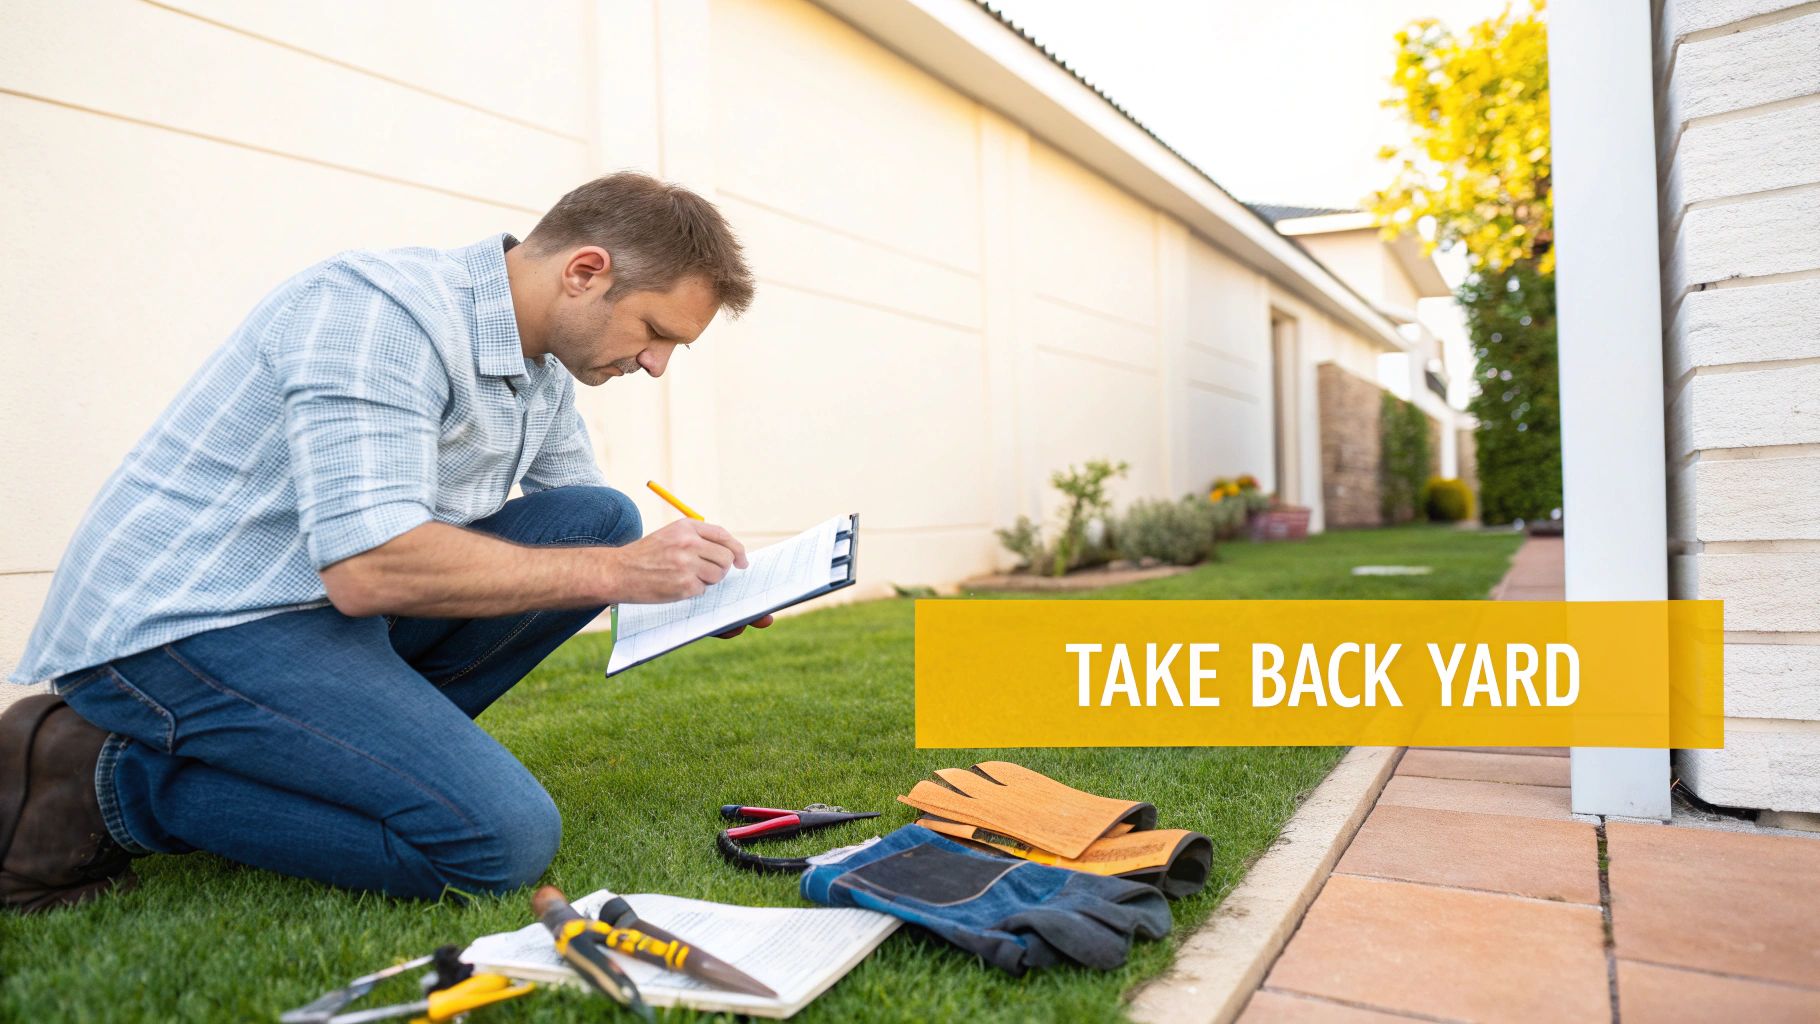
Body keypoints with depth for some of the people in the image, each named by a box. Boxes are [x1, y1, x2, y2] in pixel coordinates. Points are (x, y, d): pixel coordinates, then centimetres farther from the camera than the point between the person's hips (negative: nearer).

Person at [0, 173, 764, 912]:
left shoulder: (544, 372, 7)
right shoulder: (379, 309, -21)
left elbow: (584, 539, 18)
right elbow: (369, 568, -30)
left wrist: (696, 590, -1)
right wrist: (614, 572, -23)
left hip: (334, 606, 9)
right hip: (178, 627, -9)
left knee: (602, 520, -3)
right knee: (503, 838, -24)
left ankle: (369, 739, 0)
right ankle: (108, 783, -7)